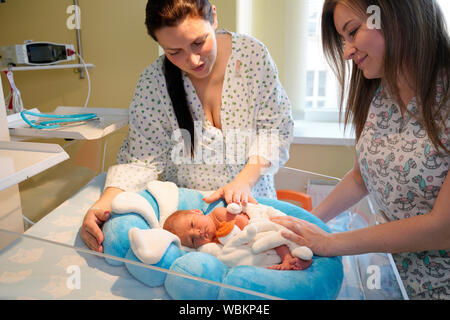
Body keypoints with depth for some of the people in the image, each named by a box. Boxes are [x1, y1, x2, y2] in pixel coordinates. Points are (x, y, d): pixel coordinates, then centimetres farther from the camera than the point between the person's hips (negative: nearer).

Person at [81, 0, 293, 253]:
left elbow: (275, 128, -7)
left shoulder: (253, 54, -10)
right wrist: (106, 202, -28)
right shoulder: (152, 82, -12)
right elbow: (143, 159, -10)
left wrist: (244, 180, -21)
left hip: (250, 200, 1)